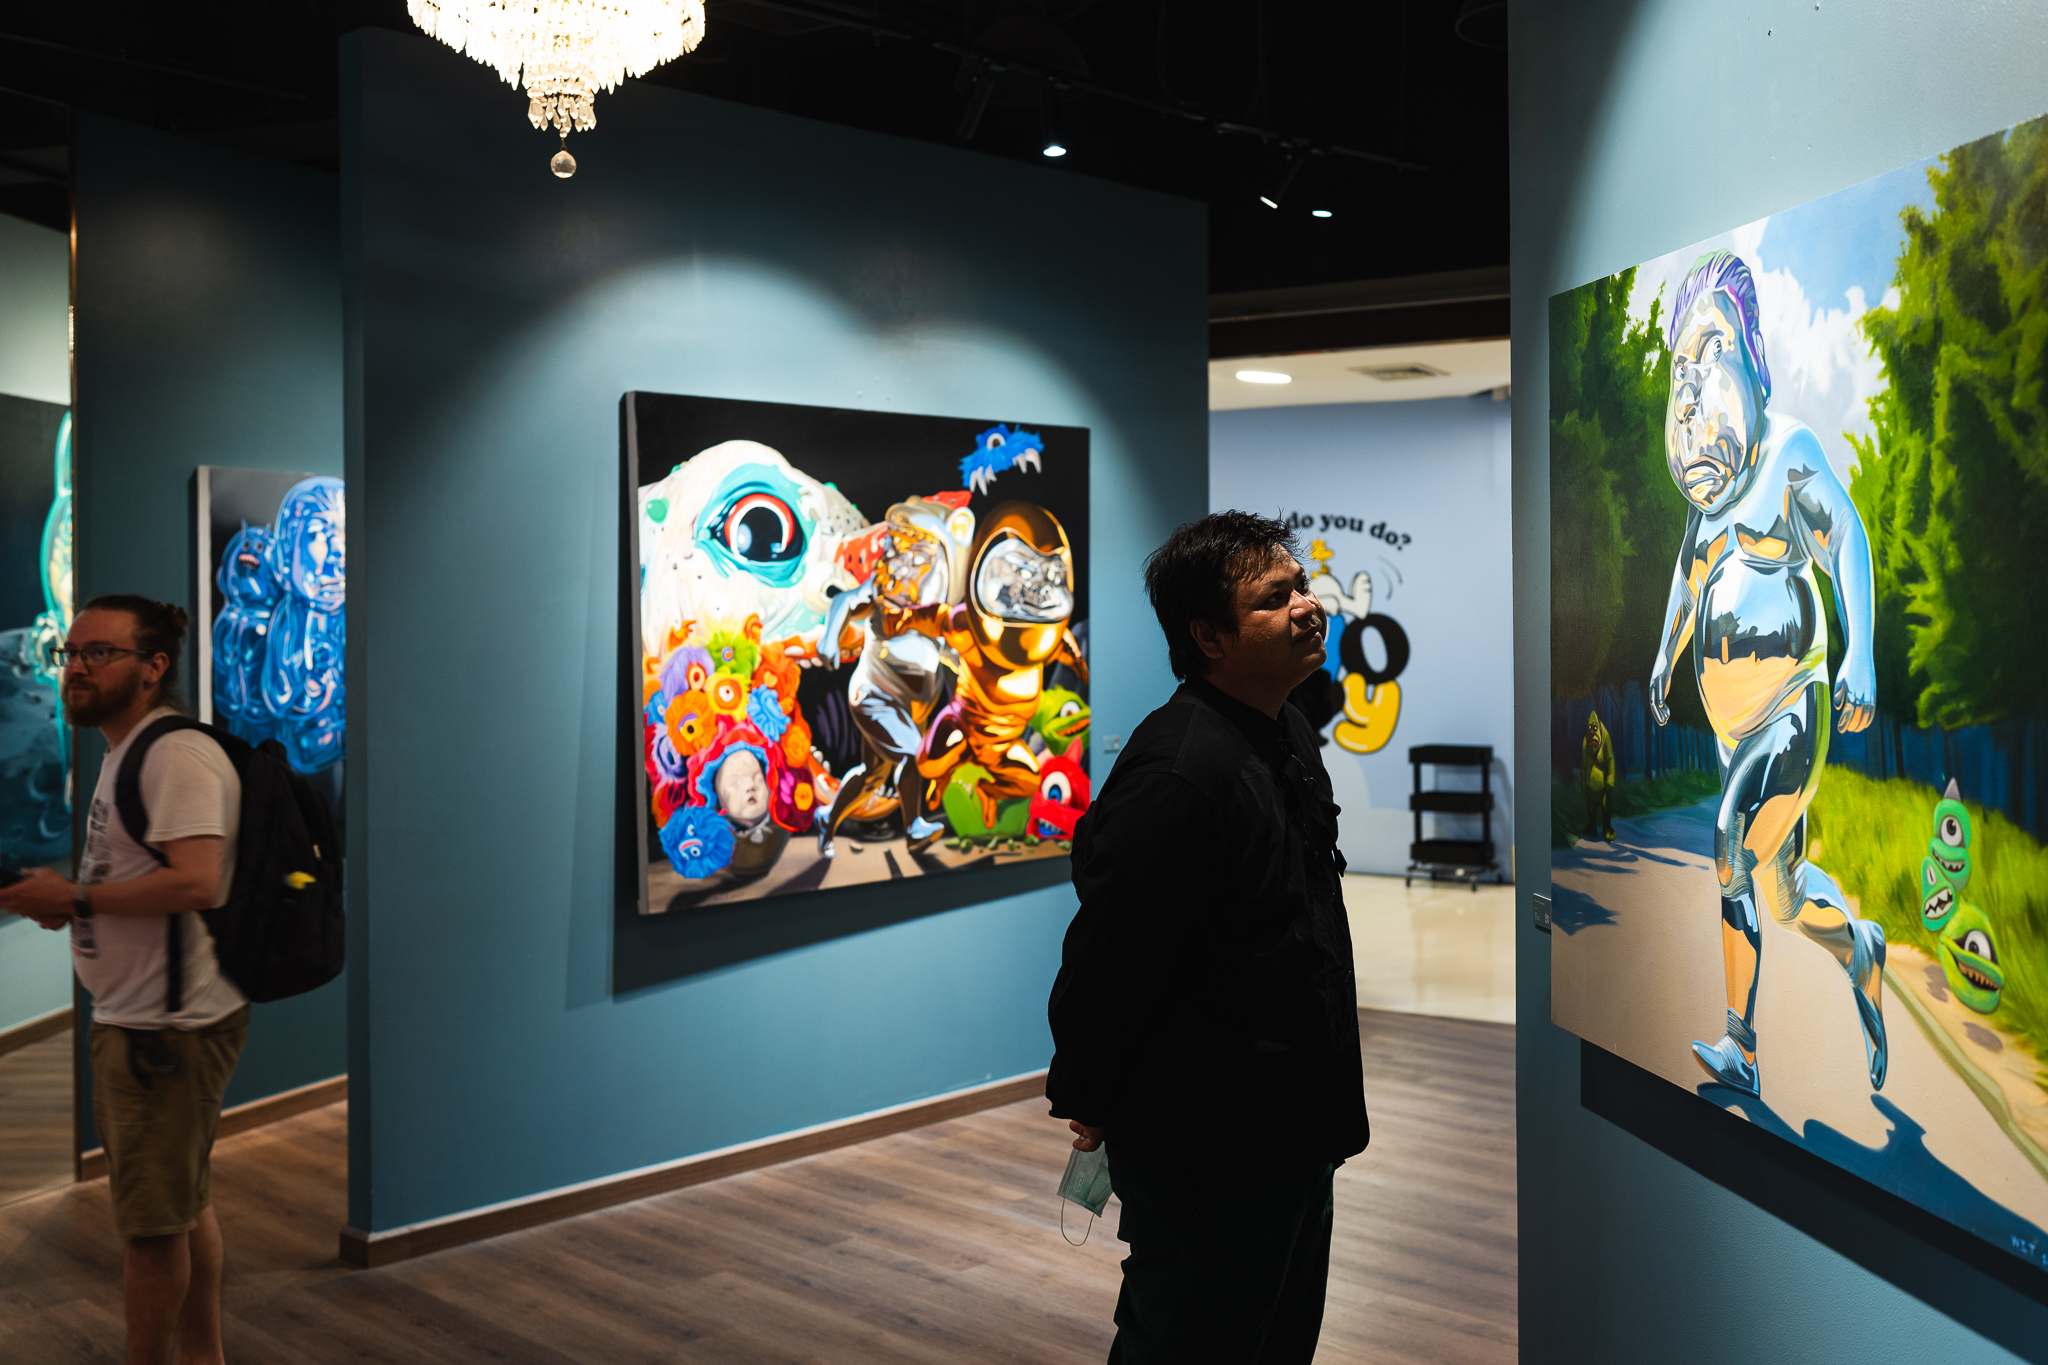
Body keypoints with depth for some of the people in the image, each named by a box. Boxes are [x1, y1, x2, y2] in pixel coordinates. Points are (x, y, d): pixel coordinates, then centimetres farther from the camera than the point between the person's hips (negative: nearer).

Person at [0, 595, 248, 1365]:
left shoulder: (177, 755, -18)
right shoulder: (122, 753, 17)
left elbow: (195, 880, -28)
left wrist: (73, 898, -19)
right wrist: (65, 901, 8)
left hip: (168, 1026, -11)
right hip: (135, 1016, 11)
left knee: (152, 1225, 2)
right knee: (183, 1207, 21)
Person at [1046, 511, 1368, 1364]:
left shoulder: (1288, 735, 7)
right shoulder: (1174, 772, -28)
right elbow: (1107, 951, -24)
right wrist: (1085, 1097, -12)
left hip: (1293, 1131, 10)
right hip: (1203, 1159, -10)